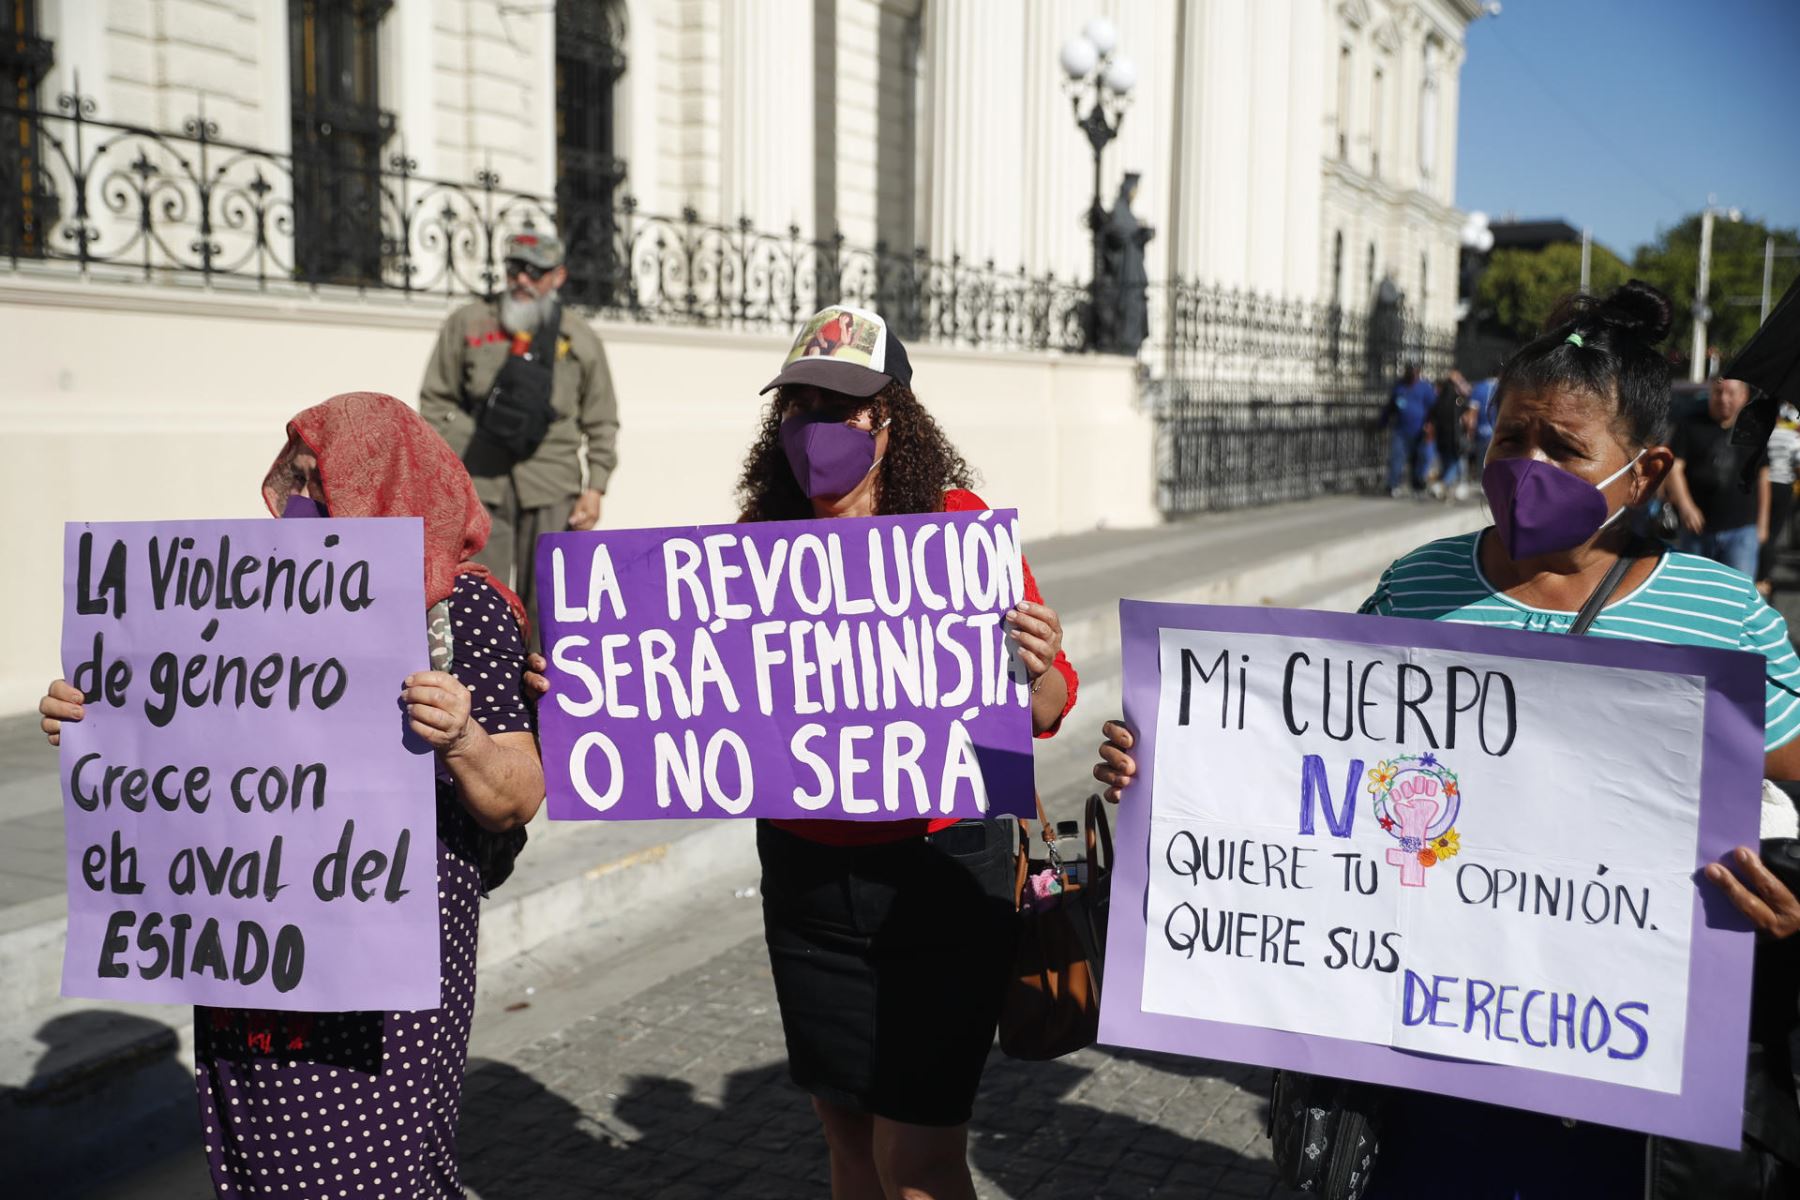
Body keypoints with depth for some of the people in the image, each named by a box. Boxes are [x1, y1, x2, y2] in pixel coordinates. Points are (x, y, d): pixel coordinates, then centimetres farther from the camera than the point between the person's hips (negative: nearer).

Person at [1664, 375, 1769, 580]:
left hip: (1742, 530, 0)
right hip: (1697, 527, 0)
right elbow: (1674, 467, -9)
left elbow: (1762, 478, 13)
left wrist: (1762, 523, 13)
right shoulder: (1691, 426, 0)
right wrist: (1685, 505, -25)